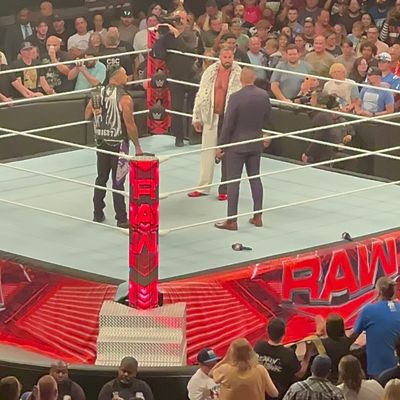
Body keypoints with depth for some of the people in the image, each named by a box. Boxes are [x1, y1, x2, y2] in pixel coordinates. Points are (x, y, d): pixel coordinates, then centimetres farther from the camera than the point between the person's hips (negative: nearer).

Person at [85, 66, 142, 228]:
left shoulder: (97, 94, 2)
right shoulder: (124, 98, -16)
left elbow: (87, 115, 12)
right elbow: (130, 125, -17)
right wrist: (137, 146, -9)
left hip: (101, 142, 5)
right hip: (118, 143, -5)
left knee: (101, 178, 17)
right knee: (118, 182, -1)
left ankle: (98, 214, 25)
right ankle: (121, 219, 3)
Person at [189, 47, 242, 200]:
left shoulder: (238, 75, -6)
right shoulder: (210, 72, 2)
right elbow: (201, 95, 7)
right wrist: (197, 117, 6)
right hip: (211, 117, 3)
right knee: (207, 153, 8)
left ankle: (224, 189, 14)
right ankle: (203, 187, 17)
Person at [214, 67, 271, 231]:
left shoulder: (236, 97, -19)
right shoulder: (263, 95, -3)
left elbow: (228, 123, -16)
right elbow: (267, 117, 10)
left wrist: (221, 145, -8)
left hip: (237, 144, -5)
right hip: (256, 143, 5)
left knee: (233, 181, 0)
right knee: (255, 178, 15)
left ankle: (231, 220, 2)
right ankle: (257, 216, 18)